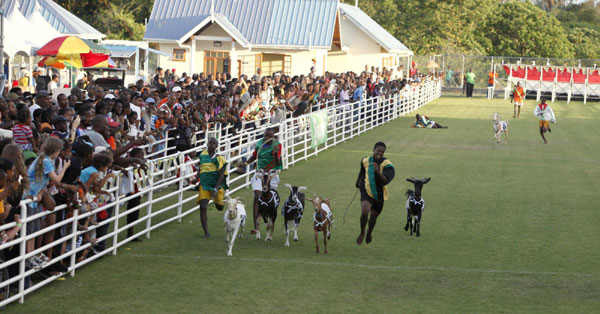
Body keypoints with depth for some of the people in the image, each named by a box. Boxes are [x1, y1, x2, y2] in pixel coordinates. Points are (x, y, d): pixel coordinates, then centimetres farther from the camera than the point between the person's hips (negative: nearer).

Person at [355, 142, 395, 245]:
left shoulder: (387, 165, -16)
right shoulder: (365, 161, -6)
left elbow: (385, 181, -28)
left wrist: (378, 171, -43)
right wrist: (358, 181, 33)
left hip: (379, 194, 0)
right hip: (366, 192, 0)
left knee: (373, 217, 13)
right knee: (365, 212, -24)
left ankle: (369, 233, 47)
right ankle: (362, 233, 3)